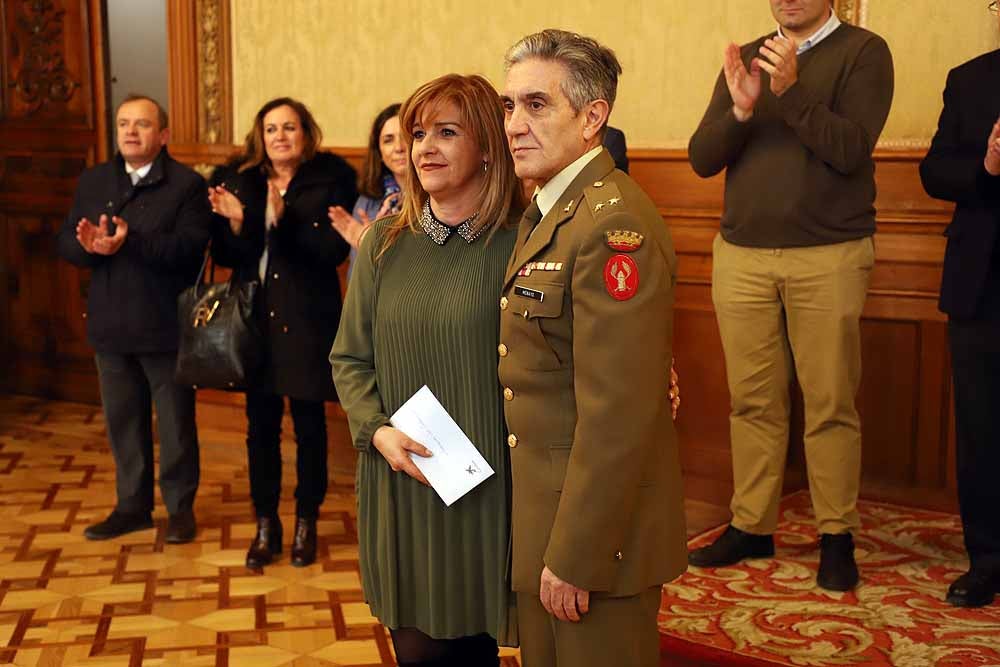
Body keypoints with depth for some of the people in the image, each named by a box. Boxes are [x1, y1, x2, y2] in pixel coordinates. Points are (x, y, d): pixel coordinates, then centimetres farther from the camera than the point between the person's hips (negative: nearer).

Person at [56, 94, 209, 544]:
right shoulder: (92, 181, 10)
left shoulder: (187, 184, -7)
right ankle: (132, 505, 29)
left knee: (176, 422, 7)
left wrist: (131, 242, -30)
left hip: (166, 325, -5)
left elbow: (190, 246, -20)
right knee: (122, 420, 15)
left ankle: (181, 506, 22)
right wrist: (92, 246, -20)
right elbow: (65, 242, 3)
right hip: (111, 324, 5)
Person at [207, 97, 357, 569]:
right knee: (260, 427, 8)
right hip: (257, 318, 3)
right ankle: (266, 525, 23)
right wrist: (234, 223, -16)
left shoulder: (329, 180, -5)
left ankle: (306, 524, 23)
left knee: (309, 425, 8)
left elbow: (334, 250, -16)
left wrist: (284, 218, -26)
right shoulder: (240, 180, 5)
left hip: (308, 321, -3)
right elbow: (226, 256, 4)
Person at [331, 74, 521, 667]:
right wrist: (378, 430, -5)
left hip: (485, 489, -3)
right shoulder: (385, 242, 5)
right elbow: (350, 358, 9)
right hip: (401, 485, 3)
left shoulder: (516, 245, -7)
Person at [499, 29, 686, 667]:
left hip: (593, 537, -9)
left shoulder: (614, 224, -21)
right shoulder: (546, 214, 11)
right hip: (540, 519, 9)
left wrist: (572, 557, -22)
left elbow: (617, 414, -25)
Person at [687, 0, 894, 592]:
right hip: (741, 255, 3)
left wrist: (792, 91, -21)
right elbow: (702, 160, 4)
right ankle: (752, 527, 17)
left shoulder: (863, 51, 1)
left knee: (830, 403, 2)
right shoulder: (746, 59, 13)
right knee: (753, 400, 7)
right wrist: (740, 108, -13)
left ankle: (837, 537, 13)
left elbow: (851, 149, -11)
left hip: (830, 256, -3)